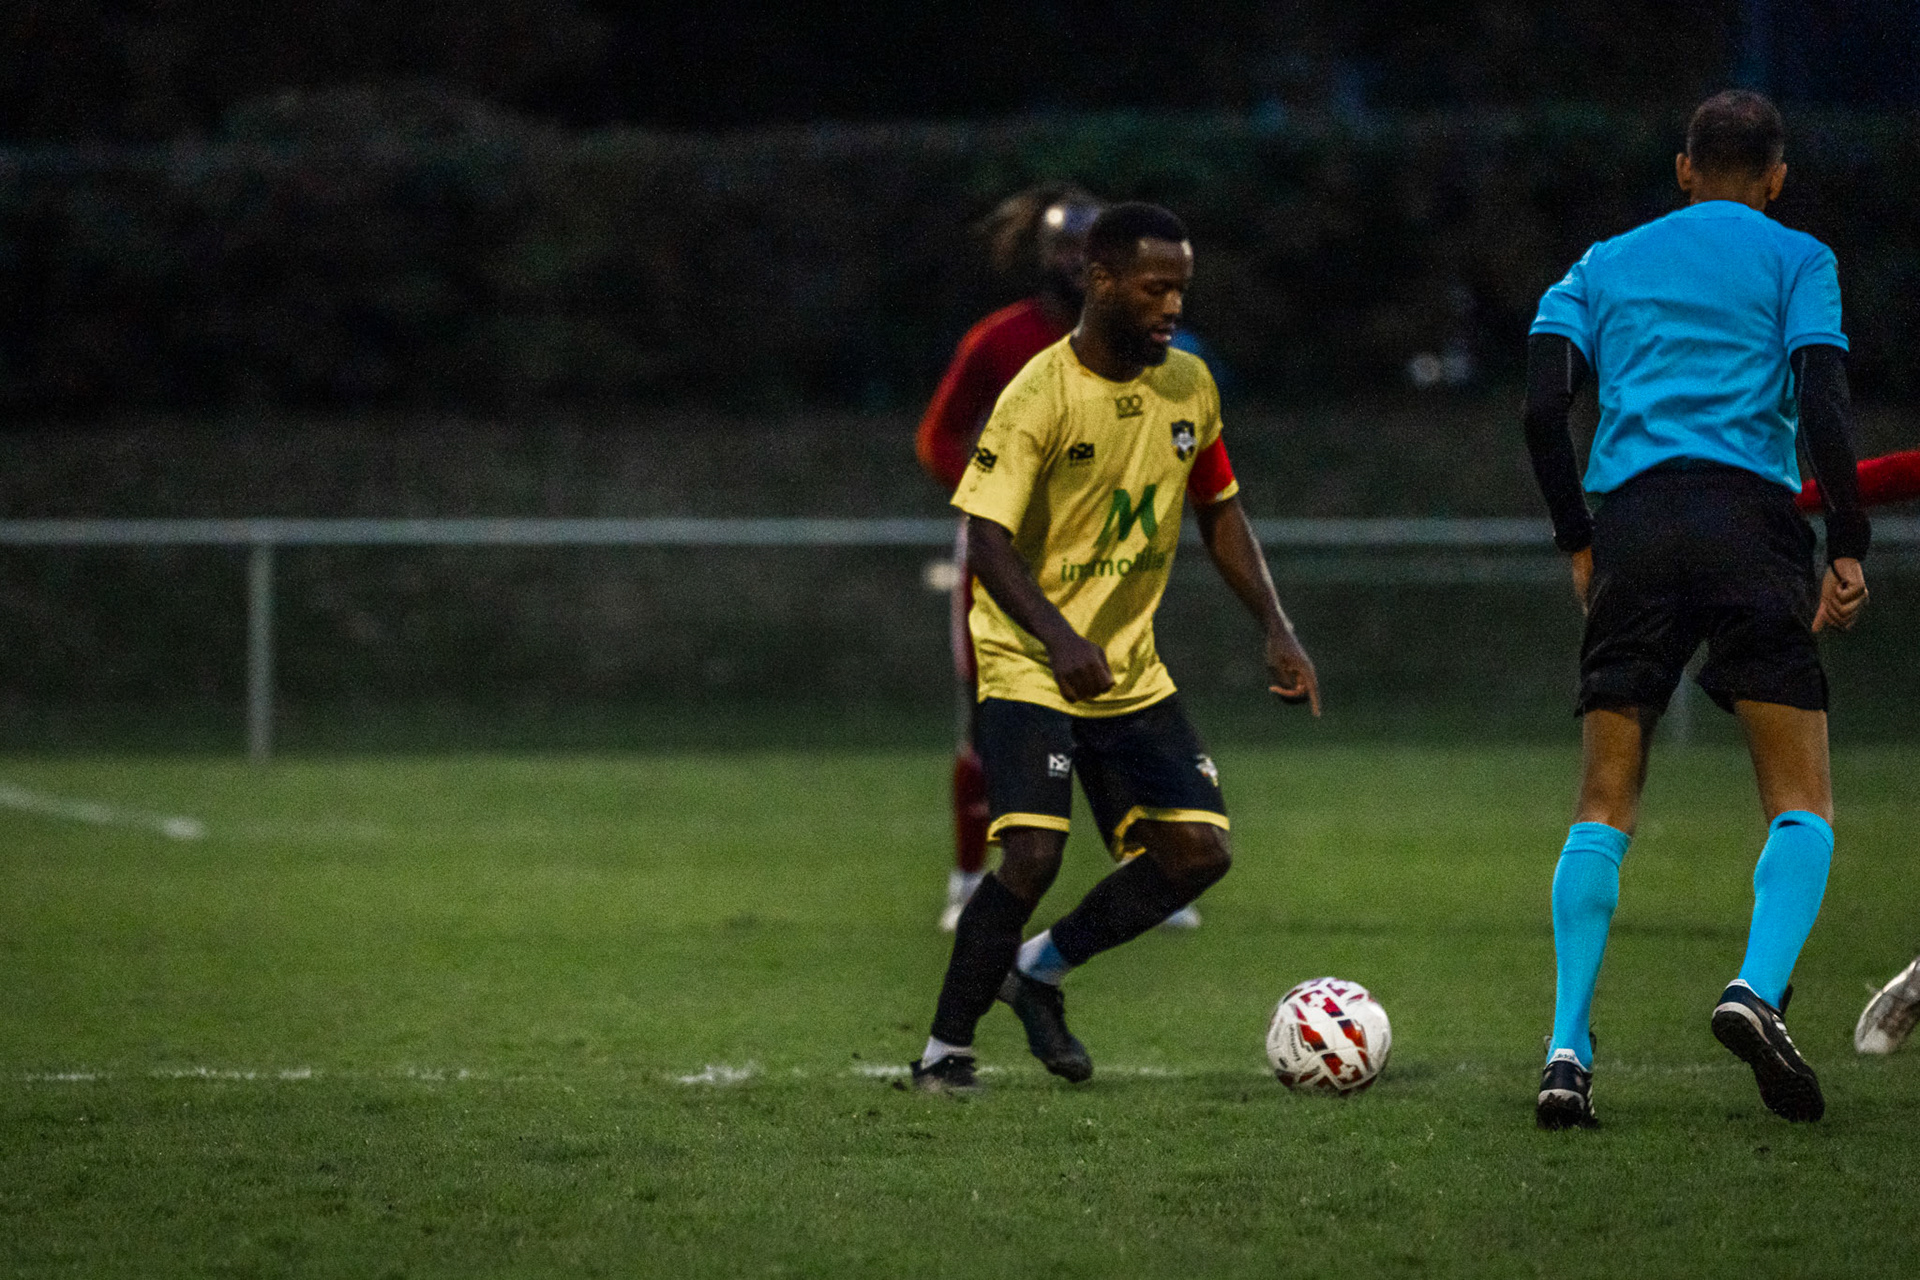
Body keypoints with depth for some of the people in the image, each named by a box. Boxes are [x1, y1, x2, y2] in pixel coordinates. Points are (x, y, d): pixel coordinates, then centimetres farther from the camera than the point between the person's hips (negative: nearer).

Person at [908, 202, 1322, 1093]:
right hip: (1028, 666, -6)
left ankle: (1040, 968, 17)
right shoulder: (1041, 395, -18)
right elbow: (987, 542, -22)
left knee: (1199, 850, -3)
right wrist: (1059, 638, -37)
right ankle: (944, 1051, -4)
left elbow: (1219, 512, 15)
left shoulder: (1188, 386, 2)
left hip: (1131, 669, 6)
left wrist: (1276, 628, 4)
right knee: (1033, 855, -20)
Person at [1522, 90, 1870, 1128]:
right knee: (1801, 798, 2)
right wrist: (1848, 549, -1)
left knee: (1604, 809, 7)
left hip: (1631, 525, 3)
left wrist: (1579, 542, 16)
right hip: (1750, 516, -3)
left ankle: (1567, 1050, -7)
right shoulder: (1796, 260, 11)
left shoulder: (1605, 264, 21)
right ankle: (1757, 990, -24)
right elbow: (1821, 404, -3)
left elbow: (1542, 409, 9)